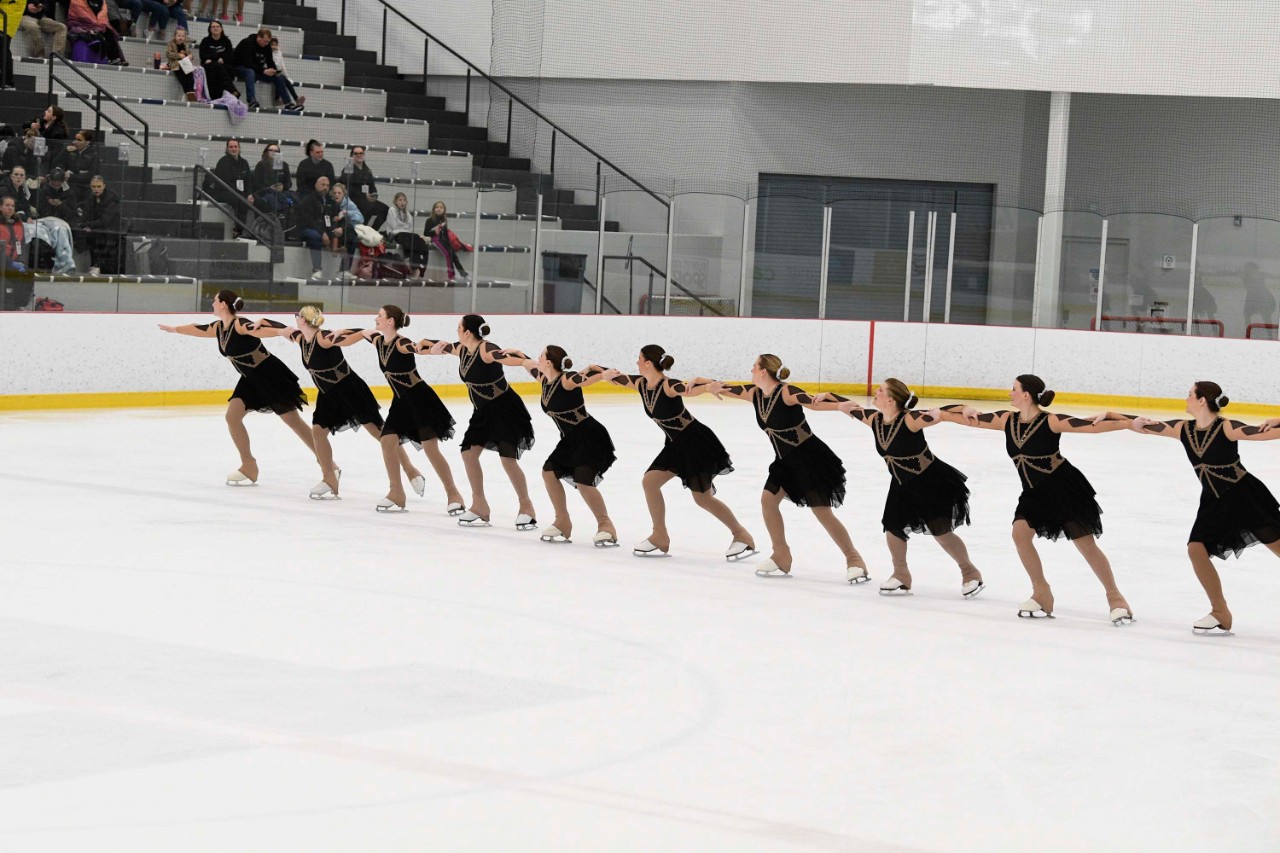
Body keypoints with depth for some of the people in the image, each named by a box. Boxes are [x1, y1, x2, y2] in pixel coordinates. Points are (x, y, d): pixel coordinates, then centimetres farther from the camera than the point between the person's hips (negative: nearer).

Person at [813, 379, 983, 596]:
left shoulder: (909, 420, -29)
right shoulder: (874, 419, -8)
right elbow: (851, 407, 9)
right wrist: (826, 397, 9)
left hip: (931, 482, -7)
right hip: (903, 484, 7)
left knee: (941, 531, -5)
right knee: (893, 527, 4)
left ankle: (971, 574, 14)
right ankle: (901, 577, 24)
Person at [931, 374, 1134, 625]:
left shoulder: (1050, 422, -19)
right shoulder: (1007, 420, -2)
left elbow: (1091, 426, -27)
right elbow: (970, 419, 6)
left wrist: (1130, 424, -35)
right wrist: (938, 414, 4)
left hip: (1065, 488, -6)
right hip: (1034, 492, 6)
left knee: (1086, 544, -3)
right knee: (1020, 532, -14)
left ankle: (1115, 597, 12)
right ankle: (1041, 595, 1)